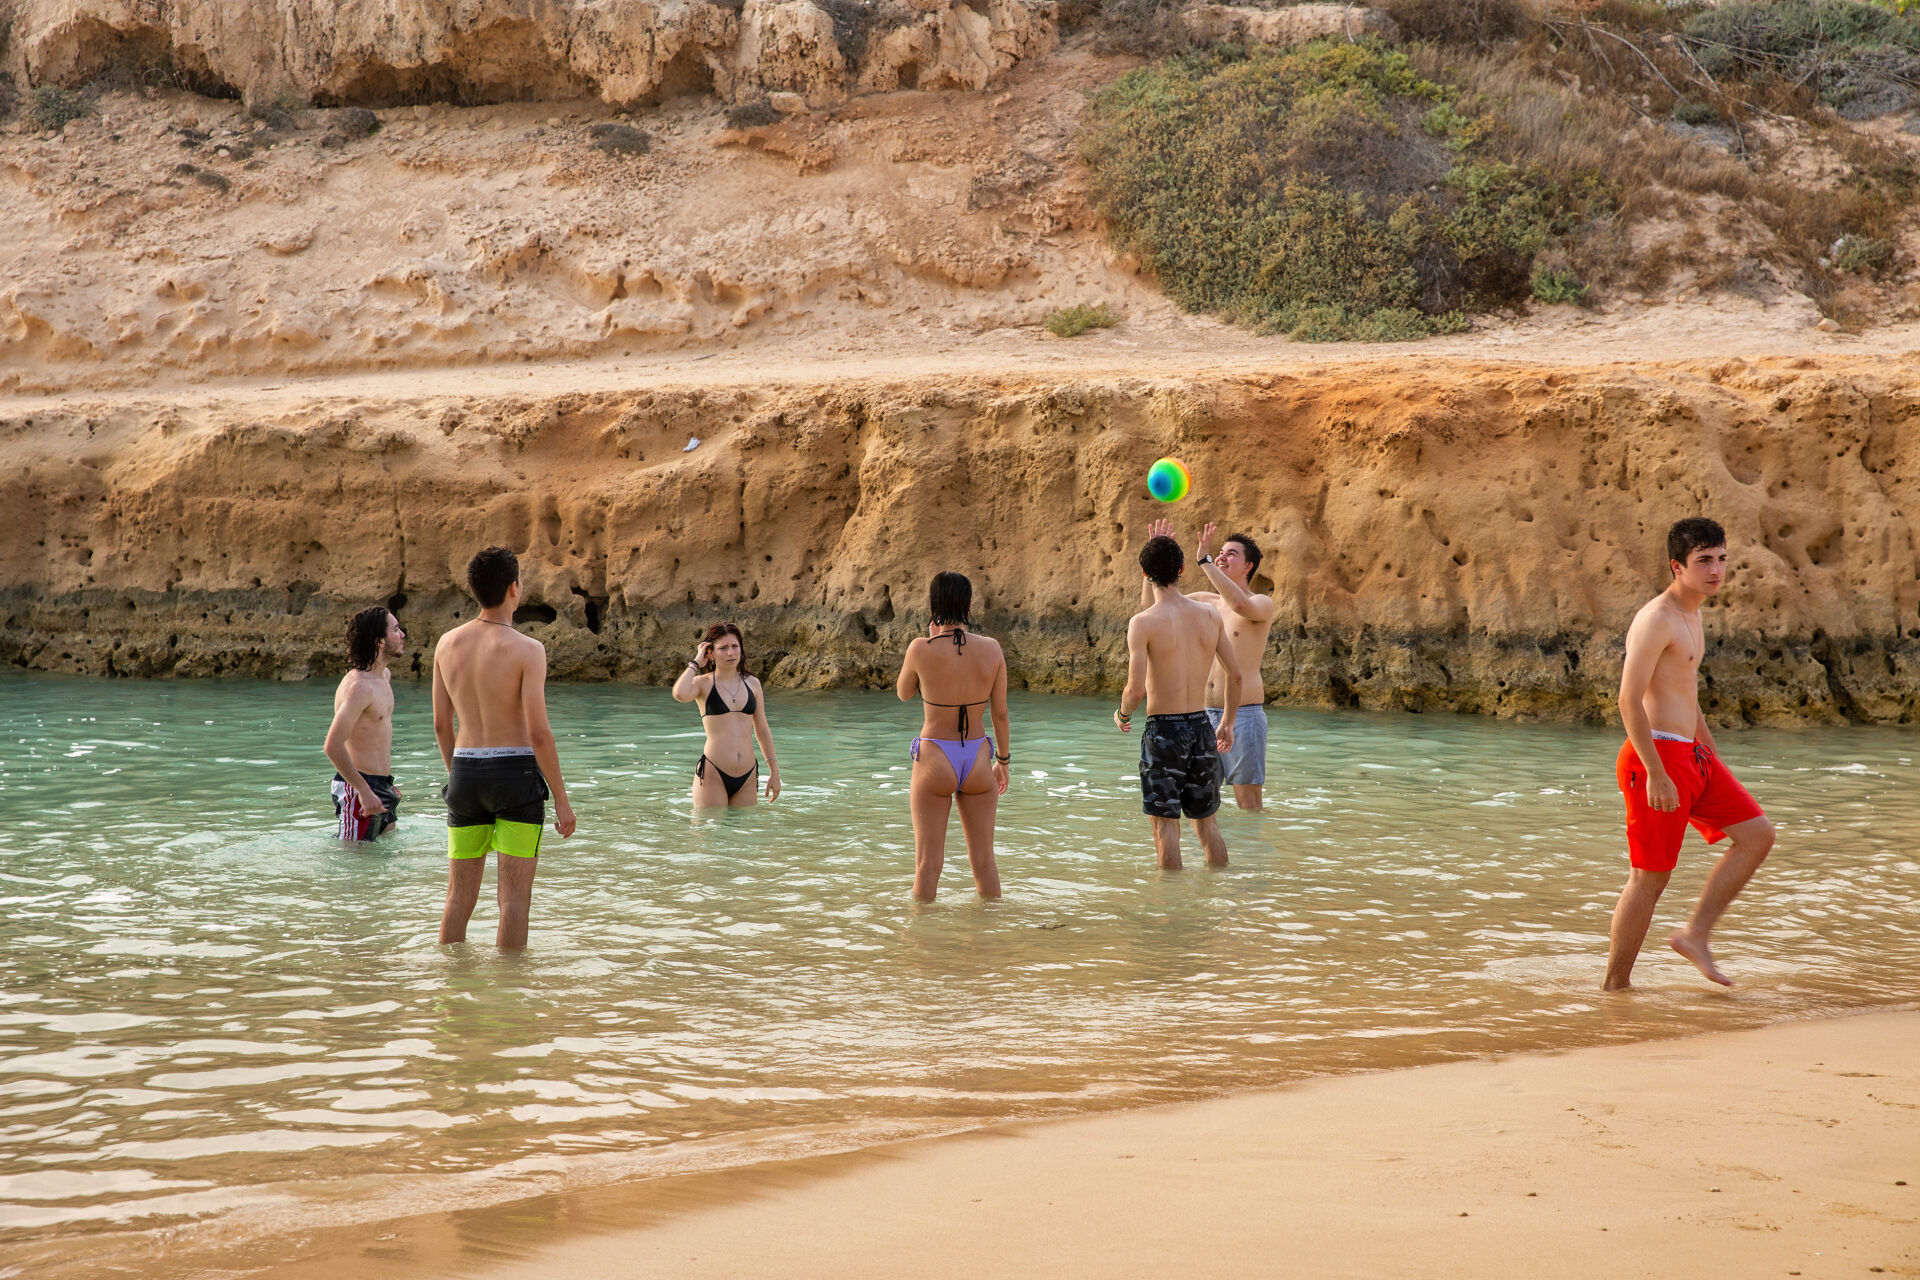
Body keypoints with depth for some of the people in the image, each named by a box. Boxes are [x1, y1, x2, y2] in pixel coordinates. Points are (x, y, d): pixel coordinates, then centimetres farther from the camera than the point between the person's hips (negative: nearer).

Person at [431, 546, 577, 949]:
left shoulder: (448, 643, 3)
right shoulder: (527, 649, -13)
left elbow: (441, 724, 10)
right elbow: (538, 733, -16)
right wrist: (562, 799, -9)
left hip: (466, 774, 5)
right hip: (516, 772, -5)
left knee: (459, 895, 12)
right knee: (515, 896, 0)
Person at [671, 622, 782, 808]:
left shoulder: (752, 684, 12)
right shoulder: (703, 683, 1)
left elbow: (762, 731, 19)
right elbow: (680, 694, -24)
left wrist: (774, 771, 17)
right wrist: (695, 663, -8)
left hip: (746, 778, 4)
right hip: (713, 776, -4)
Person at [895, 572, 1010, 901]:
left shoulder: (921, 649, -13)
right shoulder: (991, 648, -6)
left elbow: (903, 693, 6)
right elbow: (1000, 713, 1)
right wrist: (1003, 761, 14)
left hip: (934, 760, -2)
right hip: (976, 759, 2)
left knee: (928, 863, 5)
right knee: (984, 862, 13)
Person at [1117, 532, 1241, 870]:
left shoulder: (1144, 622, -13)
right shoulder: (1210, 614, 2)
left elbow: (1136, 690, -17)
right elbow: (1235, 674, 8)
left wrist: (1122, 714, 5)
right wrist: (1227, 722, 21)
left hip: (1164, 730, -5)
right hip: (1202, 726, 5)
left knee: (1165, 824, 2)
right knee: (1206, 821, 16)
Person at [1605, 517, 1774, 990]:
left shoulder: (1691, 617, 16)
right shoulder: (1656, 618, -15)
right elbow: (1629, 699, -22)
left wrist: (1712, 754, 27)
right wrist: (1656, 774, -26)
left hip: (1692, 755, 9)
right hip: (1656, 757, -9)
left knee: (1757, 835, 6)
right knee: (1651, 877, -4)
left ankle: (1695, 934, 10)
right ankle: (1614, 986, 7)